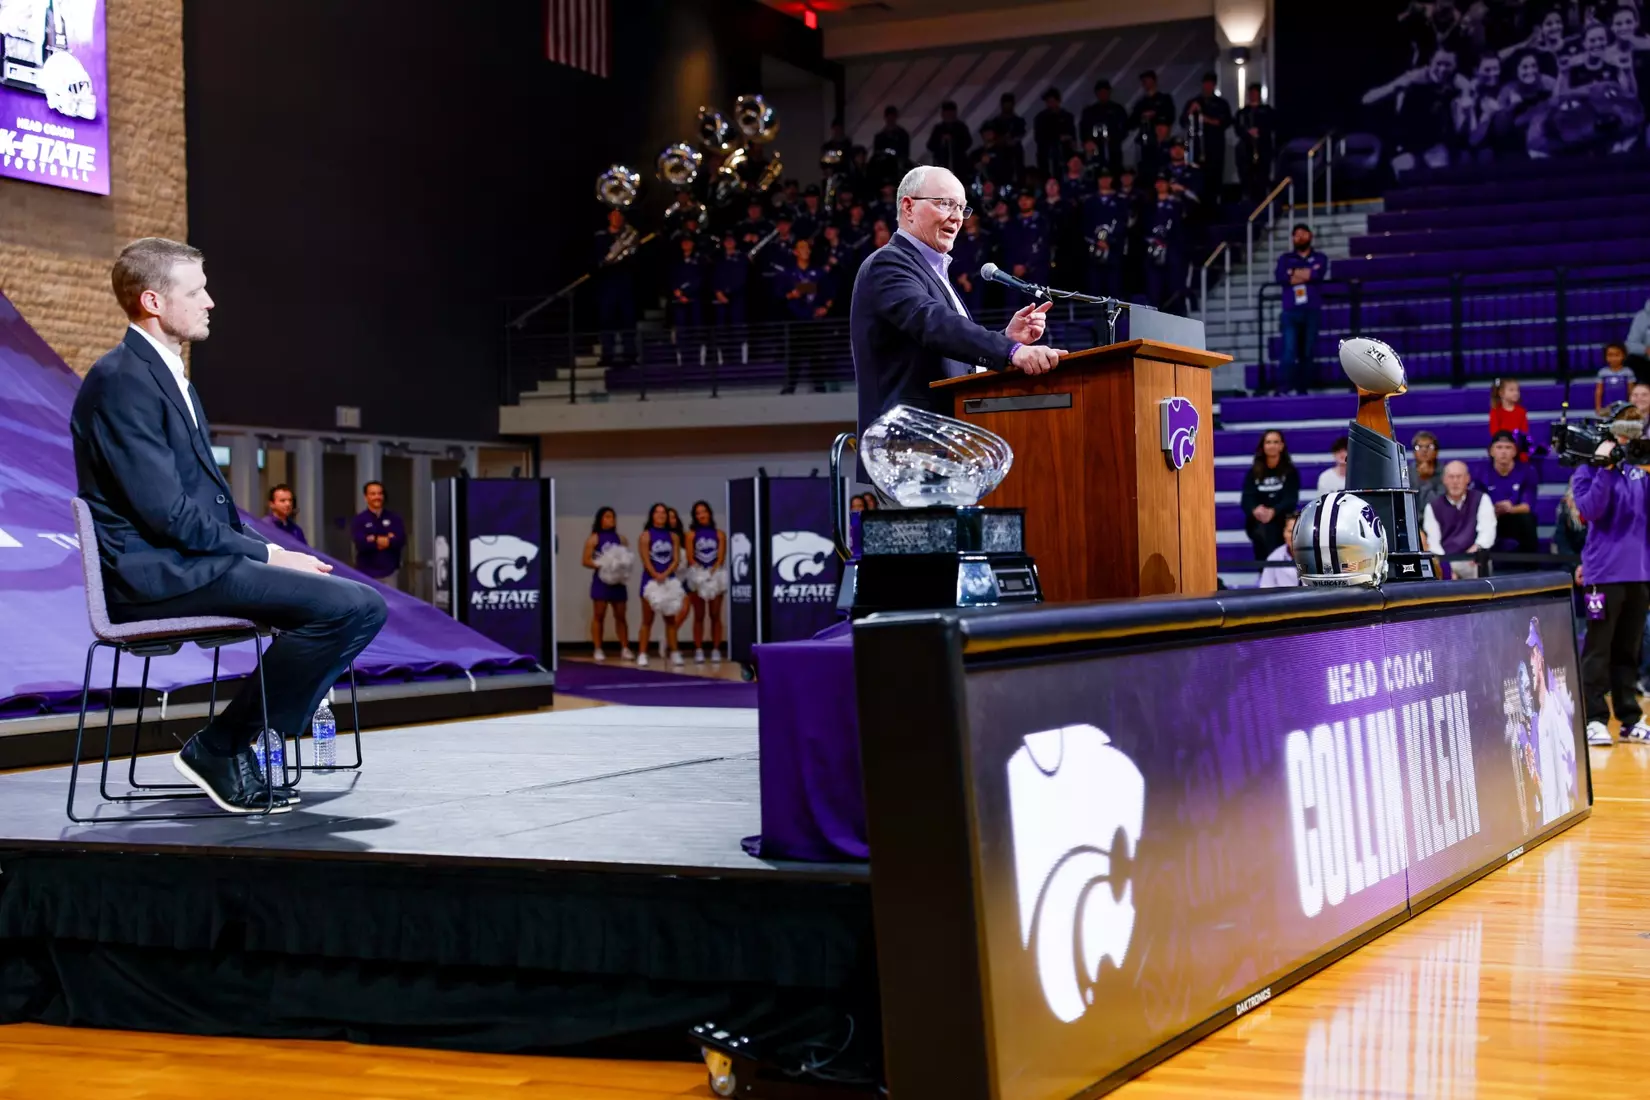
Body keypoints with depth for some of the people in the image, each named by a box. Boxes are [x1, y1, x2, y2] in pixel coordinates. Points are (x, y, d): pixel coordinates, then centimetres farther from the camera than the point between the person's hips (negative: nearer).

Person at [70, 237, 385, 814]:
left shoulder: (168, 375, 19)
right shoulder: (121, 381, -13)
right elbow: (167, 513, -19)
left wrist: (267, 550, 5)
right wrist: (266, 554, -13)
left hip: (190, 560, 10)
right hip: (159, 574, -10)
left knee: (361, 602, 9)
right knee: (353, 605, -22)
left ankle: (234, 744, 7)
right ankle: (219, 746, -11)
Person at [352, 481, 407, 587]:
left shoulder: (393, 518, 7)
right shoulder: (359, 519, 0)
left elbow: (401, 539, -7)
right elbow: (360, 542, -15)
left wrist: (374, 540, -14)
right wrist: (387, 539, -11)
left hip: (390, 572, 2)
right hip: (367, 573, -2)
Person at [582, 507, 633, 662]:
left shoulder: (620, 538, 11)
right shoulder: (594, 539, -1)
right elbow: (586, 561, -6)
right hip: (601, 580, -4)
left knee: (620, 616, 7)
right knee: (599, 616, -2)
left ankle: (625, 648, 11)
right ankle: (597, 649, 2)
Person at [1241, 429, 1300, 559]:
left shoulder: (1290, 472, 4)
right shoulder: (1253, 473, 9)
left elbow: (1291, 499, -7)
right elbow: (1247, 499, -1)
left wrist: (1273, 512, -26)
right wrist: (1255, 510, -25)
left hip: (1281, 522, -1)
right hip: (1257, 524, 1)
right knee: (1263, 532, -21)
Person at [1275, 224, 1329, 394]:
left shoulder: (1320, 258, 15)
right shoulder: (1285, 259, 16)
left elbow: (1318, 274, -7)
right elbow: (1281, 277, -5)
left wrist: (1294, 274, -1)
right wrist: (1308, 274, -4)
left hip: (1312, 311, 1)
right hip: (1291, 311, -1)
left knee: (1308, 353, 1)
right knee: (1289, 351, -15)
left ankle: (1302, 390, 4)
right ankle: (1282, 390, -22)